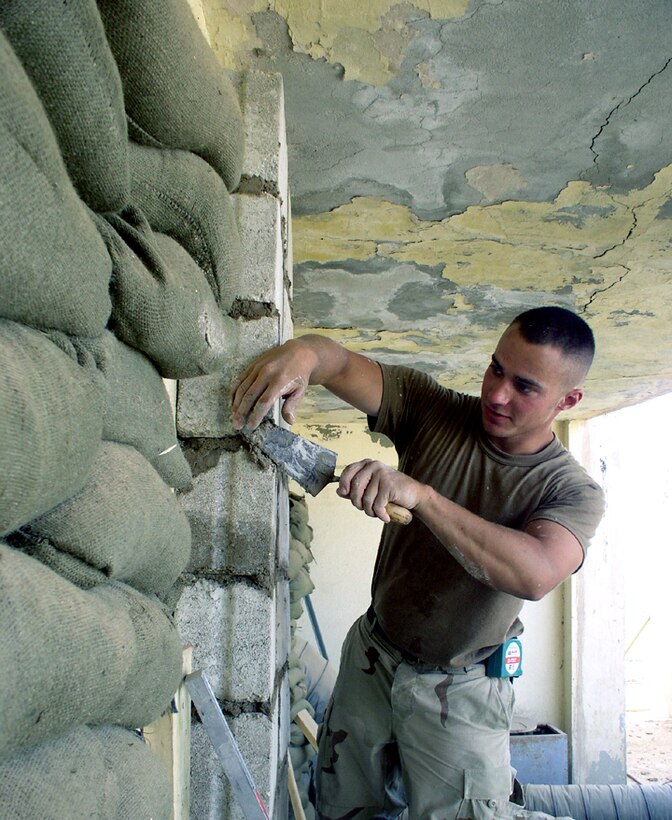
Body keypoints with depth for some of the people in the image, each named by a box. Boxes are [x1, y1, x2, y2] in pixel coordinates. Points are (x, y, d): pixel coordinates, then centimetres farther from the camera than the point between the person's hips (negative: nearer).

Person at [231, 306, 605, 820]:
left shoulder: (574, 492, -18)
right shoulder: (433, 411, -11)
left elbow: (535, 574, -37)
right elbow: (342, 364, -19)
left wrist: (419, 494, -45)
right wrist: (302, 352, -44)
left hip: (459, 690, -3)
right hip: (372, 653, 4)